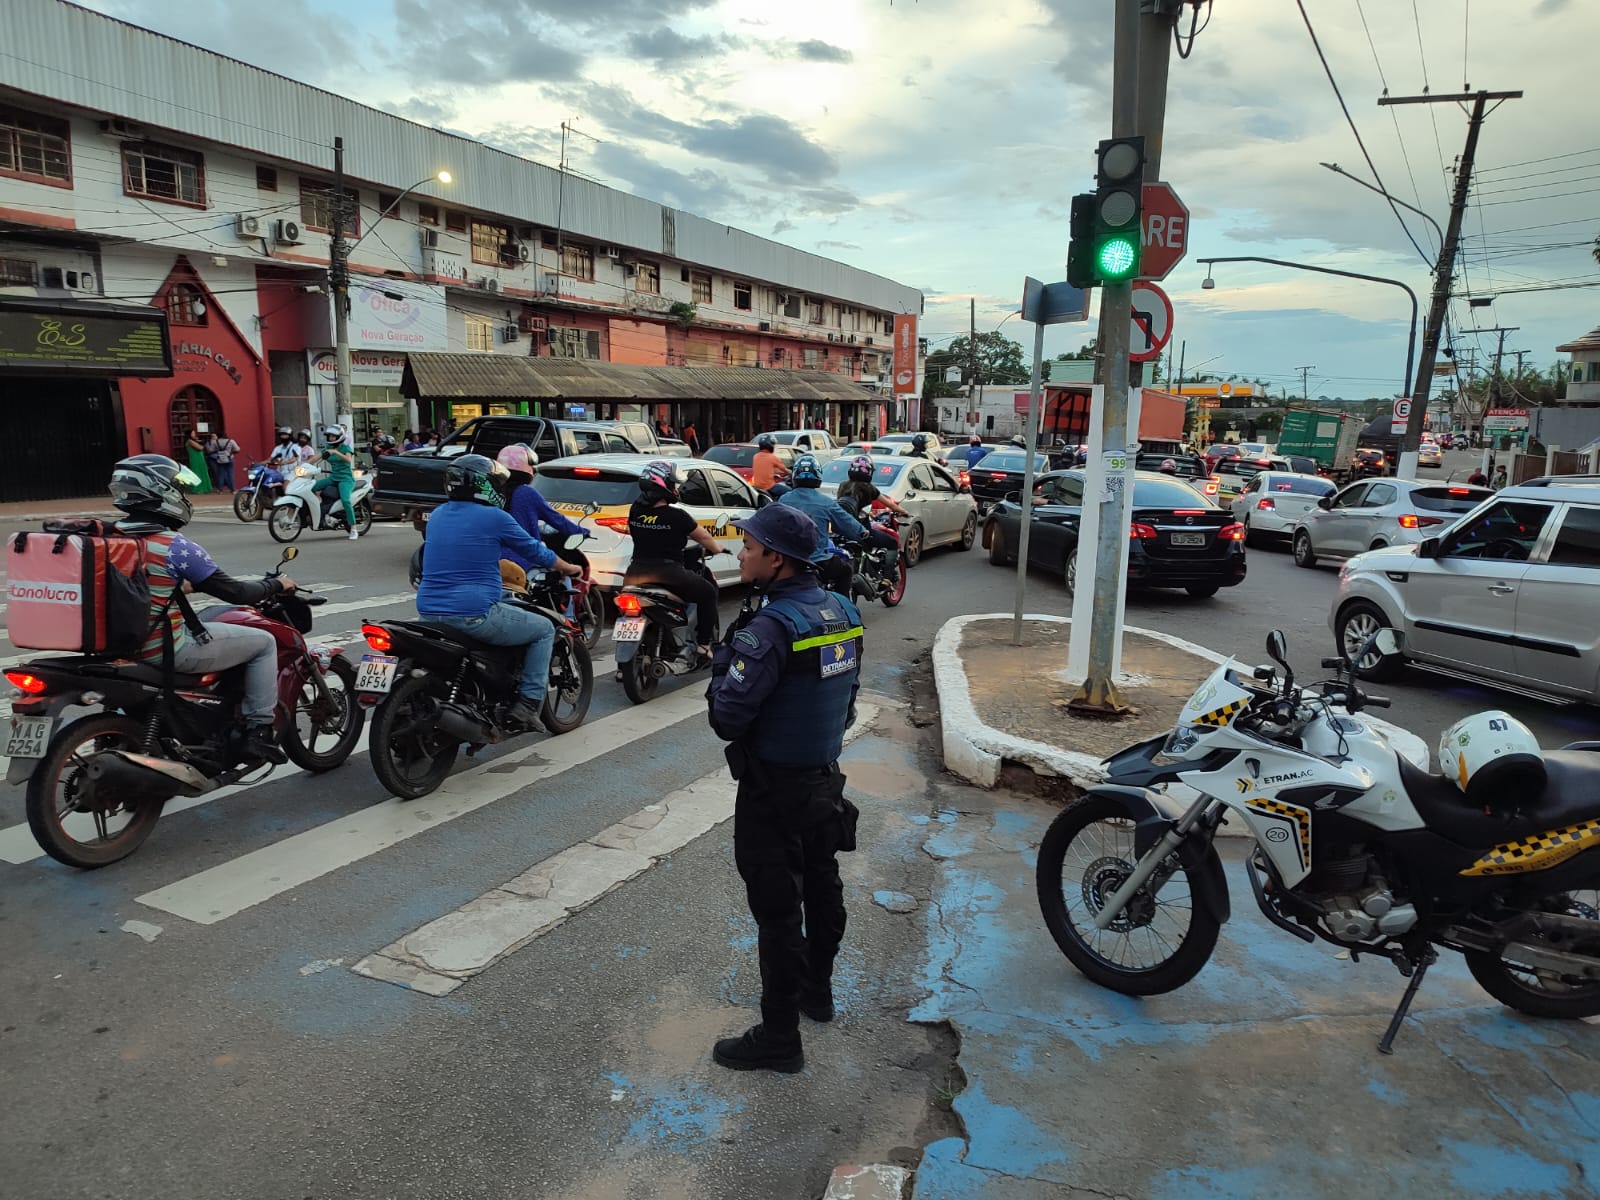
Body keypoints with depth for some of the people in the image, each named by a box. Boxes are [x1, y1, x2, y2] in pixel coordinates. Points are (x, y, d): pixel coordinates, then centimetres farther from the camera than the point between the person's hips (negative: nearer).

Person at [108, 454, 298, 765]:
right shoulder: (175, 545, -20)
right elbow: (233, 593, -15)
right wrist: (276, 584, 2)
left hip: (127, 643, 9)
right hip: (168, 649, -9)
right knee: (263, 642, 3)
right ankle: (258, 733, 2)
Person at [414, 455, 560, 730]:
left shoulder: (437, 515, 14)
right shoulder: (493, 517, -7)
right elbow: (535, 551, 5)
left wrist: (511, 571, 41)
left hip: (428, 612, 8)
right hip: (474, 614, -7)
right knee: (544, 630, 11)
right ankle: (527, 704, 4)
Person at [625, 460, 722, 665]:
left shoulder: (634, 511, 4)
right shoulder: (676, 516, -10)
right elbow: (703, 536, 4)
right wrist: (716, 549, 24)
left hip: (636, 572, 5)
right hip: (669, 575, -5)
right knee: (708, 592, 16)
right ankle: (704, 645, 13)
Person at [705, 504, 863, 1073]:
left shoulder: (770, 629, -27)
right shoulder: (843, 611, 0)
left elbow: (726, 720, -25)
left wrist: (723, 659, -10)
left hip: (773, 791, -9)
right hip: (825, 775, 9)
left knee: (777, 909, 2)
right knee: (822, 886, 23)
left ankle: (779, 1038, 15)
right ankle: (817, 990, 43)